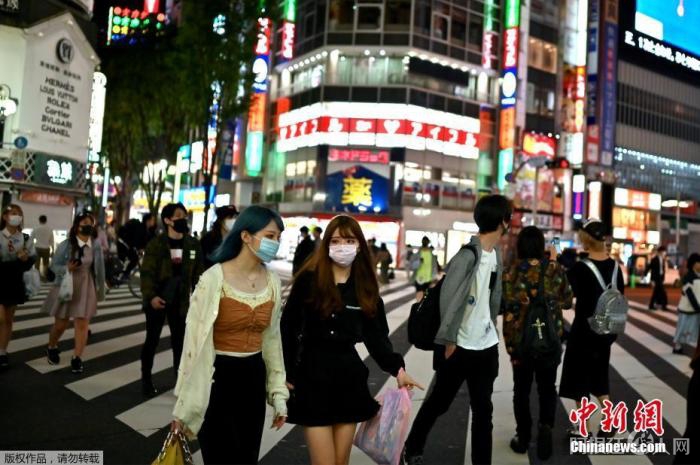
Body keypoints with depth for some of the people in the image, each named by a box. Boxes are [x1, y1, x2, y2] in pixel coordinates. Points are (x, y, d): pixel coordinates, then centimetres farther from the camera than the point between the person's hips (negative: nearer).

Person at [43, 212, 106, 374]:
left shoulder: (96, 245, -4)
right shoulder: (66, 245, -10)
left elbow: (98, 269, 3)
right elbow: (54, 265, -4)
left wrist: (99, 289, 6)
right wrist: (67, 268, -24)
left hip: (85, 288, 1)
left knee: (82, 324, -1)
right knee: (60, 324, 11)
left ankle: (77, 358, 10)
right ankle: (51, 348, 40)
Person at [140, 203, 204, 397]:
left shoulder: (193, 244, 2)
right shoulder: (156, 244, -8)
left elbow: (198, 273, 4)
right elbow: (147, 272, -11)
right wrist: (151, 296, -23)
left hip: (181, 301, 2)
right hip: (158, 300, -2)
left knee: (180, 342, 7)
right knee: (152, 340, 10)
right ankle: (146, 379, 24)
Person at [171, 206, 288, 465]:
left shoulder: (273, 282, 1)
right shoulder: (215, 278, -14)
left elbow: (272, 338, 9)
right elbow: (196, 338, -11)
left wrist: (278, 393, 11)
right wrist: (185, 404, -7)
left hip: (254, 379, 5)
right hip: (218, 379, -5)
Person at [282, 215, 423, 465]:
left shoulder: (365, 288, 4)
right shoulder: (309, 279, -7)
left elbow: (376, 335, 4)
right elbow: (287, 328, -4)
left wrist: (396, 368, -9)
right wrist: (285, 374, -5)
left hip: (349, 377, 4)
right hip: (312, 376, -3)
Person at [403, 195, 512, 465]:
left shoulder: (496, 254, 5)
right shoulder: (468, 255, -21)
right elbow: (449, 298, -21)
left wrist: (491, 328, 10)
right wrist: (449, 340, -16)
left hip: (486, 345, 6)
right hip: (460, 346, -6)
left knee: (483, 409, 11)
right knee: (439, 401, 13)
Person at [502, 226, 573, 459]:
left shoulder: (511, 271, -8)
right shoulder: (555, 269, -5)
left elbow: (501, 304, -7)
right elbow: (568, 301, 6)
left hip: (519, 338, 0)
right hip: (550, 339, 0)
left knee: (521, 388, 15)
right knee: (547, 388, 15)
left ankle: (523, 436, 19)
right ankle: (546, 425, -5)